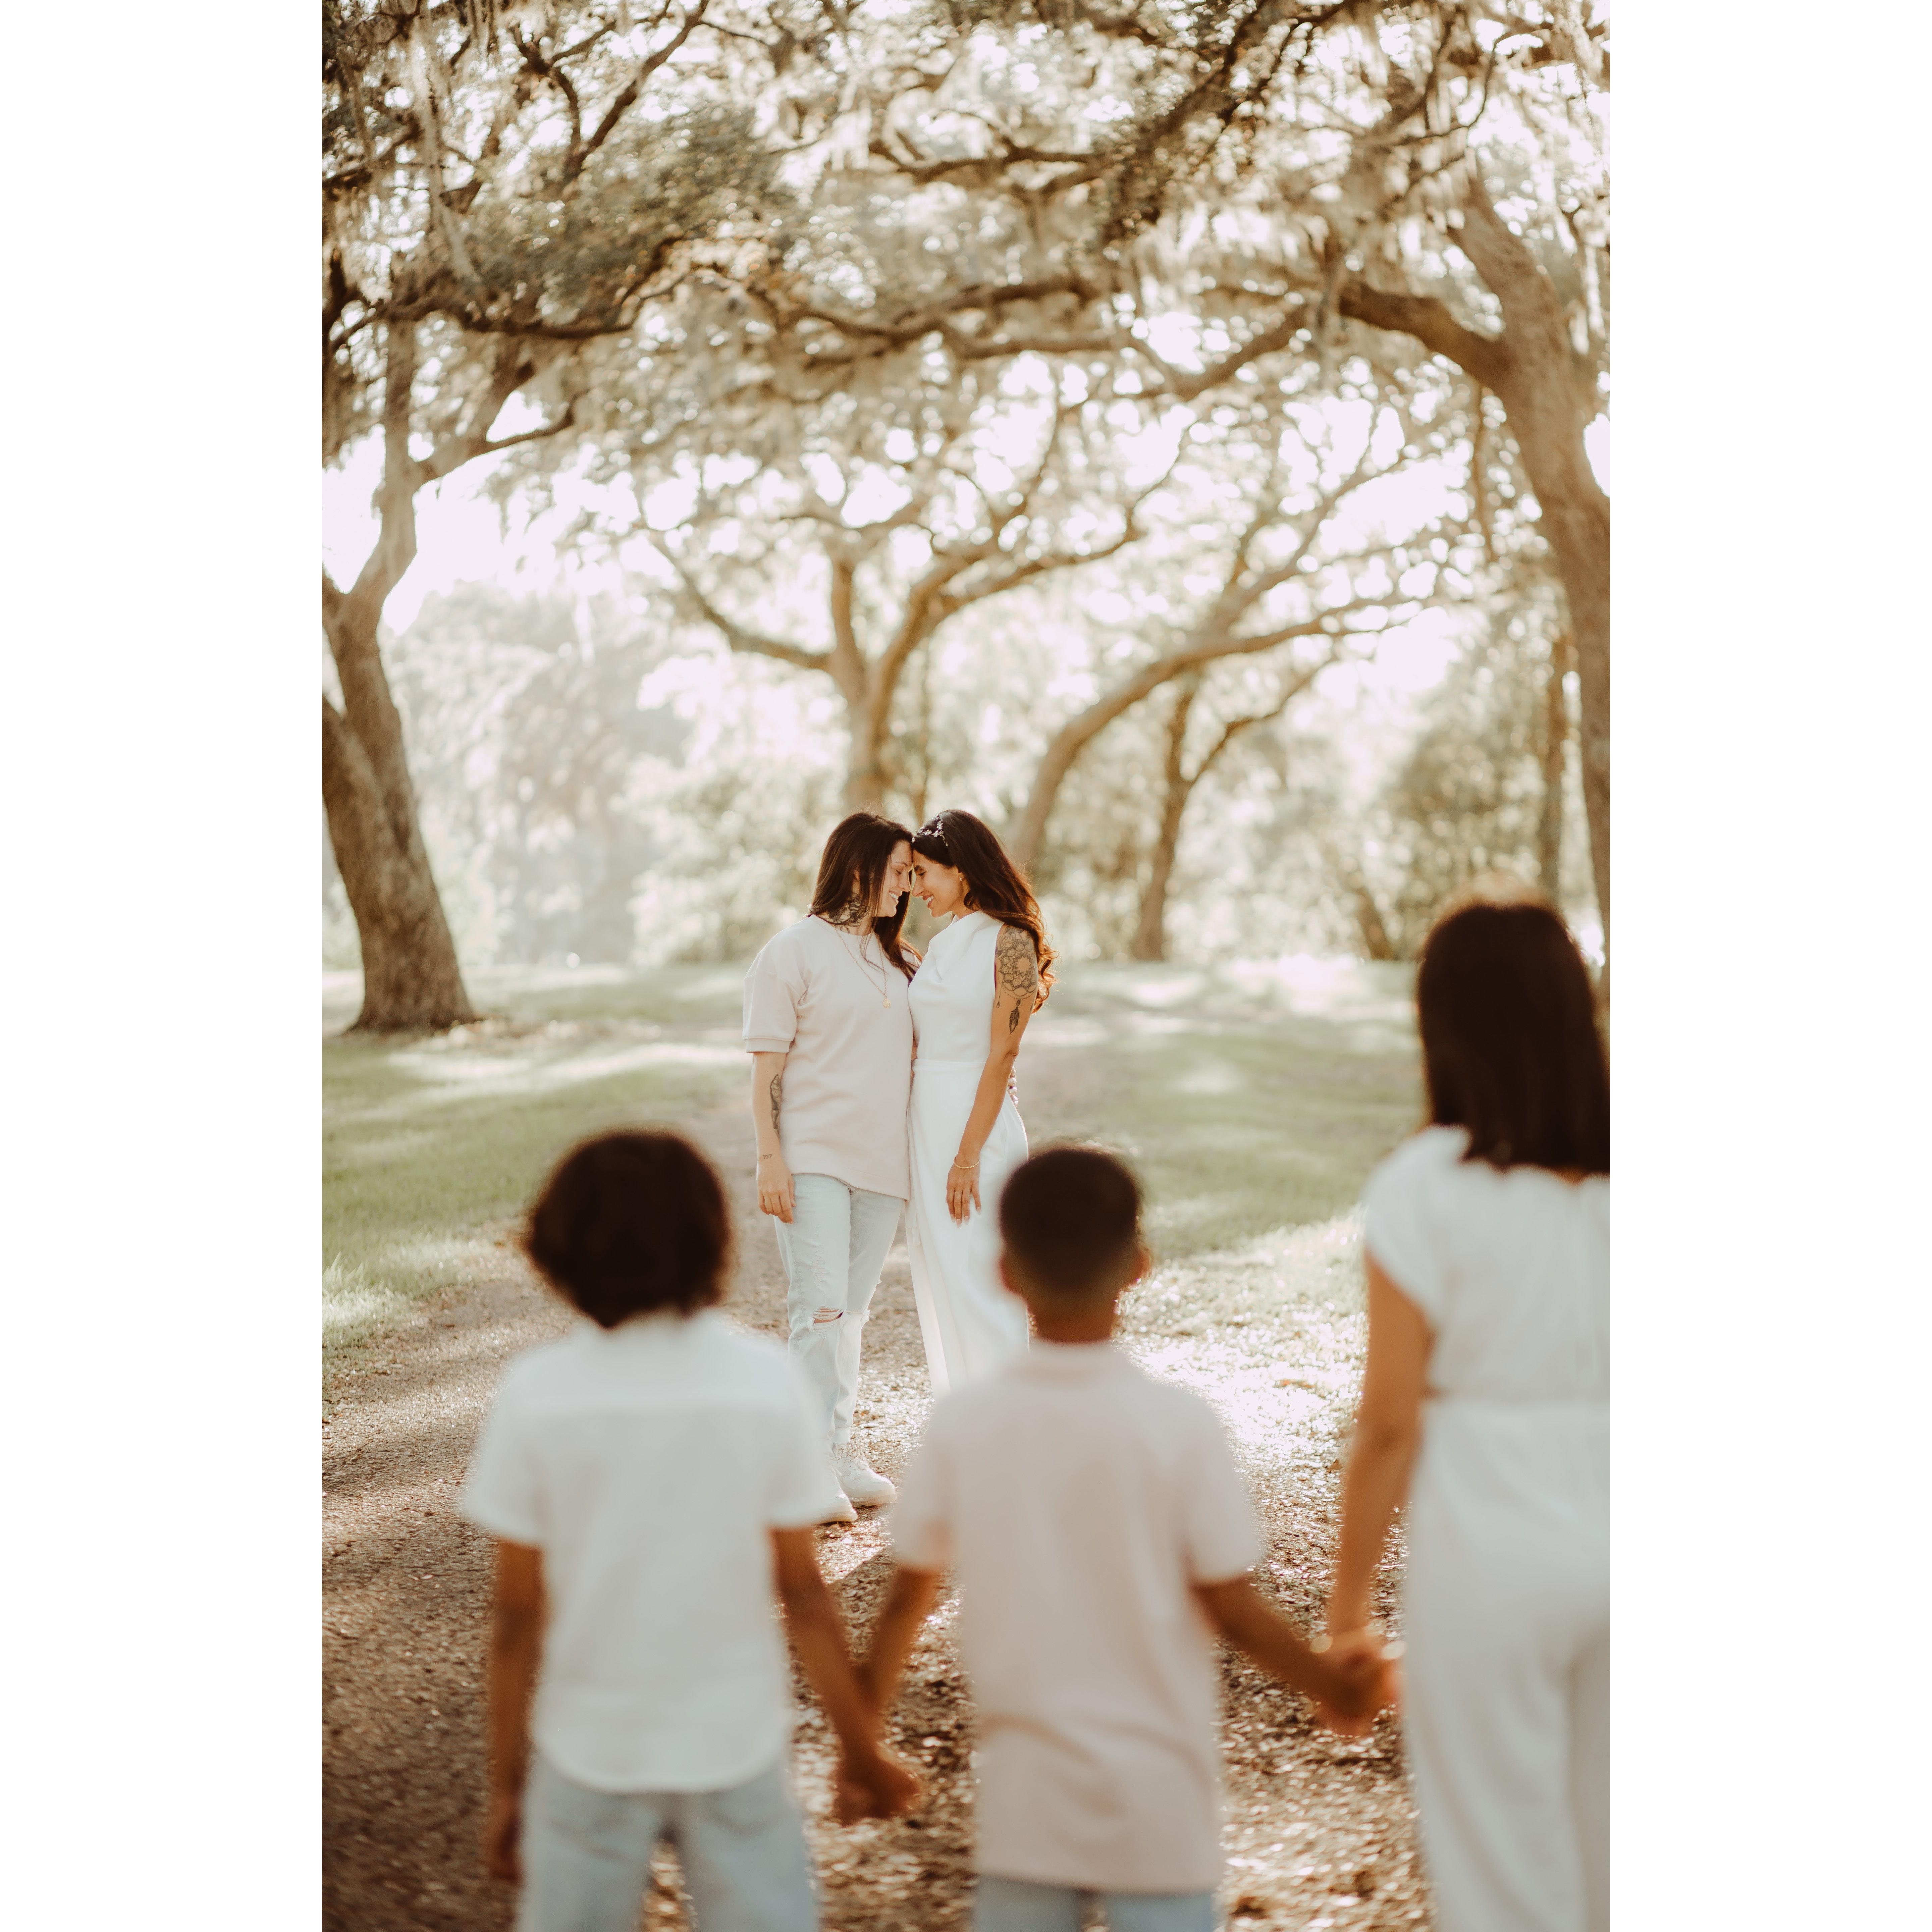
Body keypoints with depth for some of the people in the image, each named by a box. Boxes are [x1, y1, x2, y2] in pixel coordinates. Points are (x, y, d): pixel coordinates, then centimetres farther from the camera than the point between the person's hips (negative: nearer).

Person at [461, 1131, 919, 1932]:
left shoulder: (536, 1393, -12)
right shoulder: (763, 1381, -10)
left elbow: (519, 1613, -7)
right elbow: (801, 1590, -6)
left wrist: (506, 1782, 4)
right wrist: (862, 1751, 5)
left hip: (590, 1748, 0)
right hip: (734, 1743, 0)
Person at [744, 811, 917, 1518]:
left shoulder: (899, 960, 16)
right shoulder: (794, 952, -4)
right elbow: (765, 1070, -7)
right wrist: (770, 1160, -14)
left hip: (882, 1161, 6)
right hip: (812, 1158, -6)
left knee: (852, 1311, 10)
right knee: (821, 1307, -12)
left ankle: (840, 1450, 18)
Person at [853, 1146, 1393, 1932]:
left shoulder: (963, 1423, -8)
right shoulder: (1179, 1425, -14)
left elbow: (911, 1591, 2)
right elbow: (1230, 1605, -10)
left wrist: (871, 1692, 19)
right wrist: (1332, 1687, 6)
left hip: (1026, 1793, 2)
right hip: (1157, 1793, -2)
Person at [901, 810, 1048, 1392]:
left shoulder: (1010, 943, -8)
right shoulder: (939, 947, 15)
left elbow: (1001, 1056, -14)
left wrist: (968, 1155, -18)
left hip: (978, 1123, -8)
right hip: (924, 1121, 8)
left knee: (977, 1284, -7)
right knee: (938, 1284, 9)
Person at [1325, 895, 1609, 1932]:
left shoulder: (1427, 1186, -12)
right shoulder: (1611, 1171, -2)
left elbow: (1391, 1421, -11)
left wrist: (1349, 1589, 0)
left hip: (1490, 1550, -4)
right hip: (1612, 1537, 4)